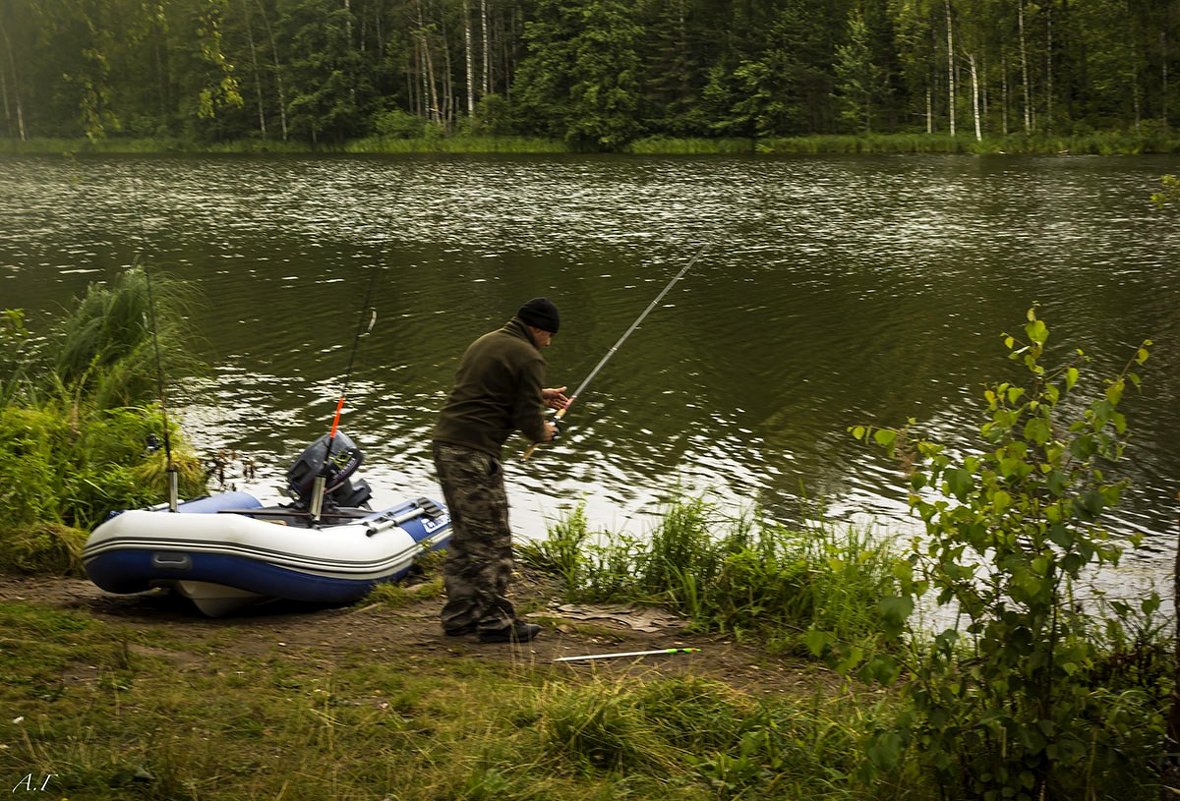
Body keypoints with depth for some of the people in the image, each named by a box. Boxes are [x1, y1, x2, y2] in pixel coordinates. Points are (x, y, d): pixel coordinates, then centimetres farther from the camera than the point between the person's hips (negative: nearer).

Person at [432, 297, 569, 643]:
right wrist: (543, 432, 11)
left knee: (464, 537, 17)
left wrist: (539, 396, 31)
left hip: (444, 444, 9)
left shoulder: (485, 342, 19)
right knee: (492, 542, 0)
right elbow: (527, 420, -10)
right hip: (475, 453, -9)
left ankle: (460, 615, 23)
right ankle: (496, 622, 6)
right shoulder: (528, 358, -9)